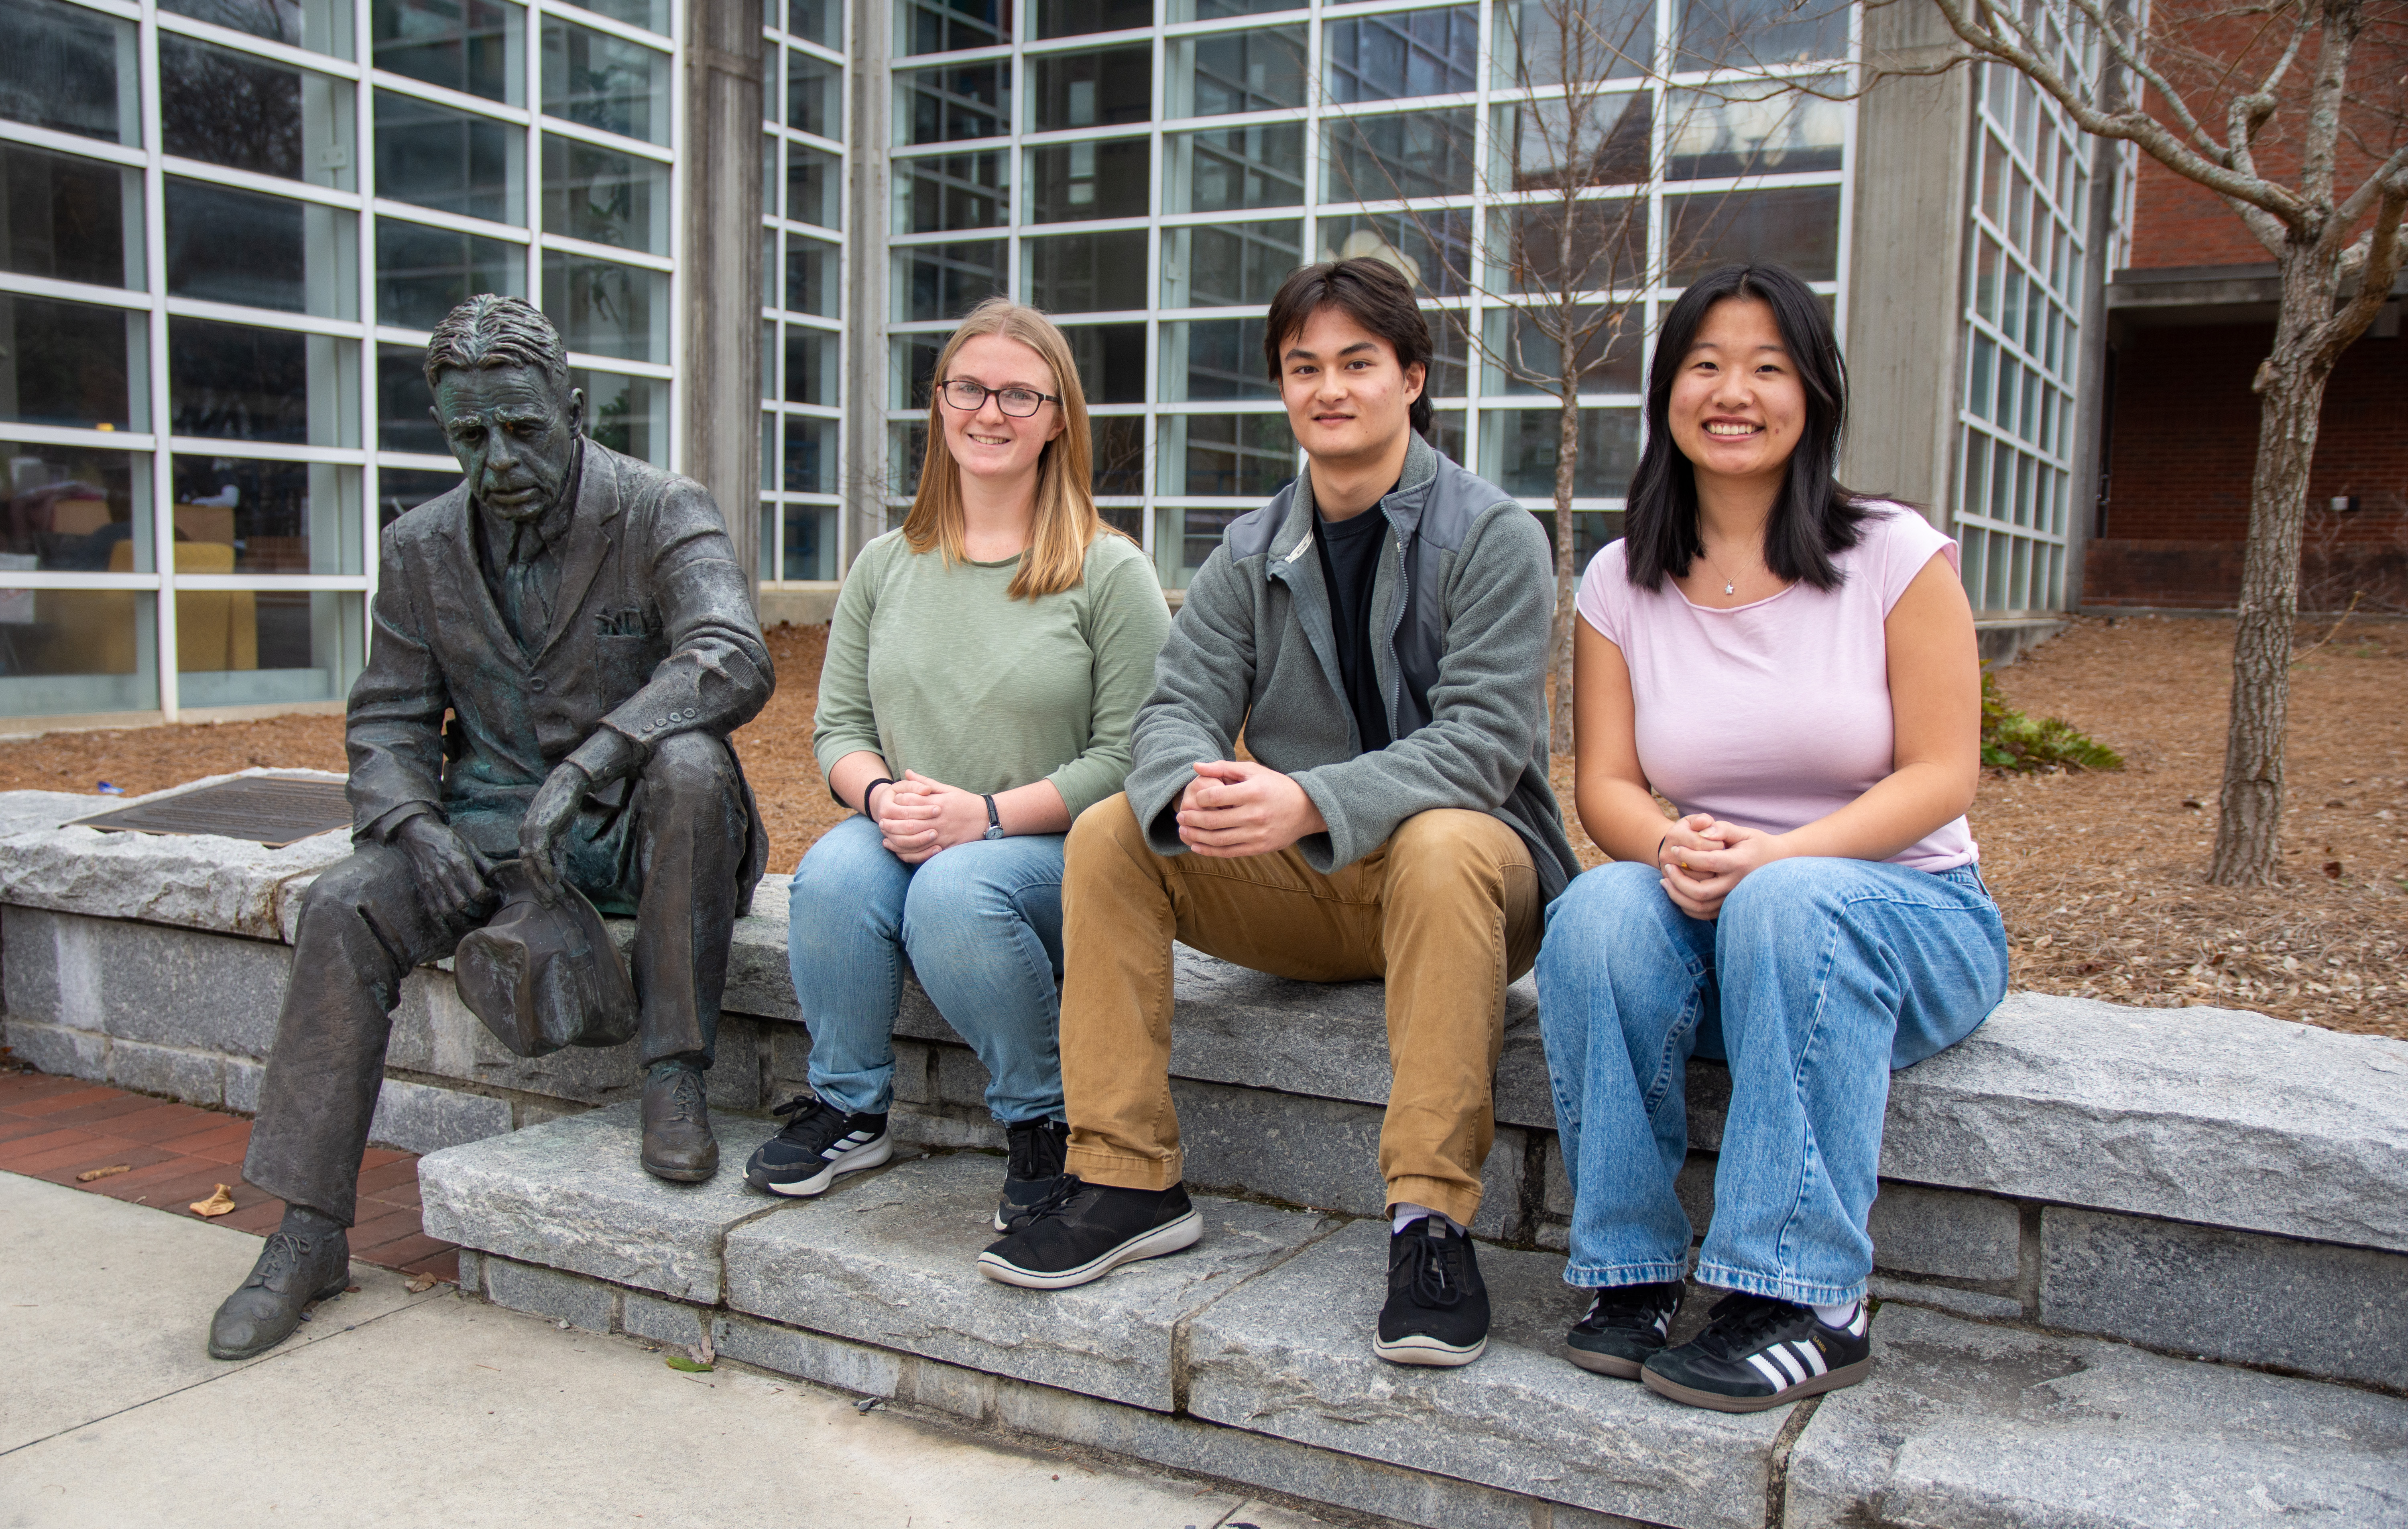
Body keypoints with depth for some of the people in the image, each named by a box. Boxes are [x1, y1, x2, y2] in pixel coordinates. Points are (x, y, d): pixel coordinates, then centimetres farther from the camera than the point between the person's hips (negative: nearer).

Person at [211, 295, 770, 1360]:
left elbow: (734, 659, -26)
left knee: (690, 763, -36)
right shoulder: (420, 548, 7)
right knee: (345, 906, -21)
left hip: (636, 829, -4)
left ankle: (674, 1076, -24)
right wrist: (416, 825, -13)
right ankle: (308, 1233, -11)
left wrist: (584, 766, -37)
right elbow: (387, 720, 10)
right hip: (490, 822, 4)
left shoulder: (661, 513, -9)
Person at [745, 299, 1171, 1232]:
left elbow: (1129, 755, -9)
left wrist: (988, 813, -18)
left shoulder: (1108, 570, -3)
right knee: (833, 872, -28)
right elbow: (838, 727, 11)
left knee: (956, 891, -35)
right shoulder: (886, 566, 12)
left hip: (1058, 849, -4)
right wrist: (882, 795, -12)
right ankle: (848, 1111, -3)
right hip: (904, 836, 4)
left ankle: (1047, 1122, -10)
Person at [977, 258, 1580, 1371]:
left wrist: (1311, 802, -35)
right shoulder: (1252, 552, 8)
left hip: (1472, 867, -4)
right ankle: (1125, 1179, -12)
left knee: (1444, 848, -38)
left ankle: (1430, 1214, -32)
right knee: (1111, 834, -15)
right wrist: (1195, 787, -29)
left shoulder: (1491, 536, -7)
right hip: (1297, 894, 5)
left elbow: (1483, 742, -19)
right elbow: (1179, 704, -3)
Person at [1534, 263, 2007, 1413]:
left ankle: (1808, 1302, -29)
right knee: (1601, 907, -31)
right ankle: (1632, 1271, -20)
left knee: (1788, 905, -36)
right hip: (1705, 928, 2)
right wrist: (1674, 848, -23)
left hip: (1905, 909, -2)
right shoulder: (1621, 584, 6)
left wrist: (1770, 855, -24)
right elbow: (1606, 784, 2)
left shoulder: (1894, 555, -2)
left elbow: (1941, 774, -8)